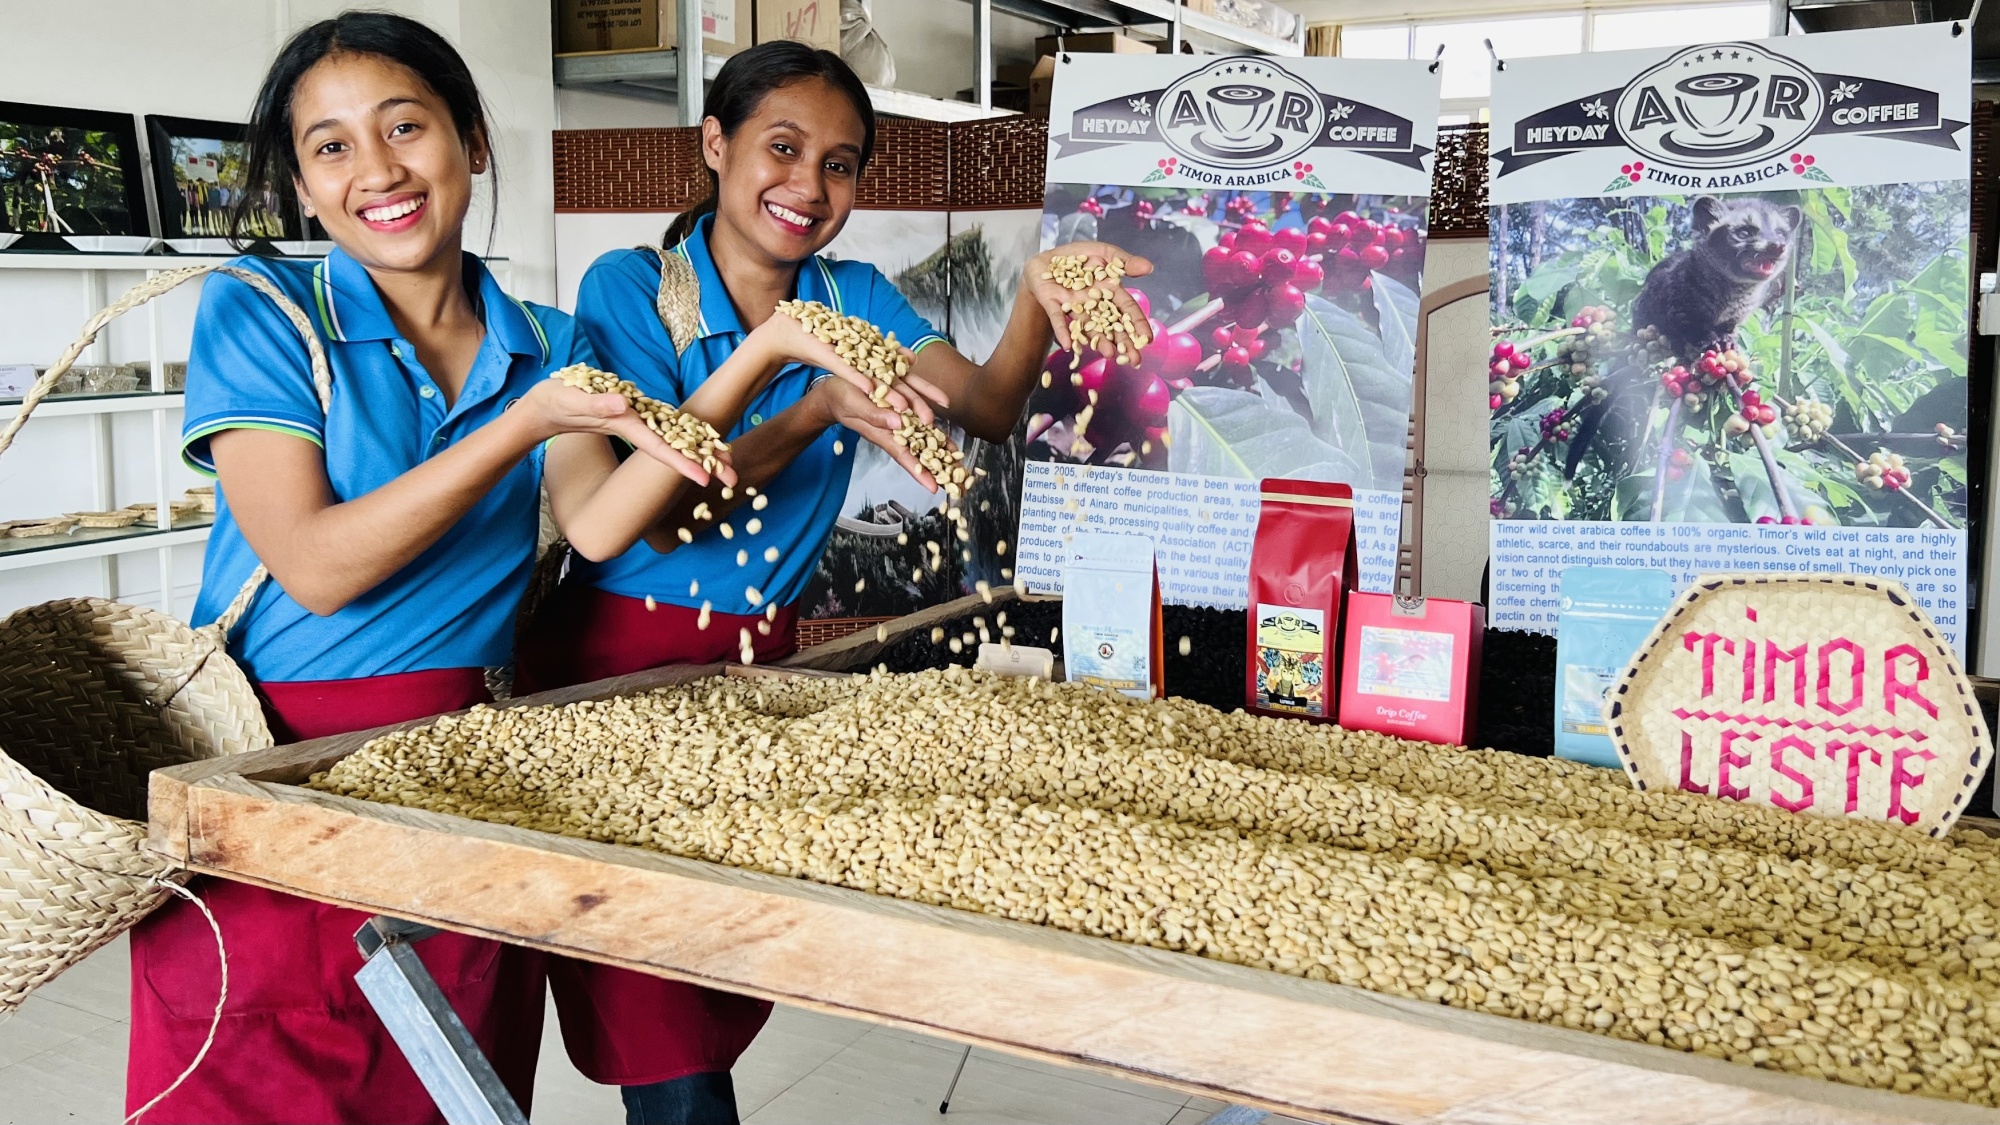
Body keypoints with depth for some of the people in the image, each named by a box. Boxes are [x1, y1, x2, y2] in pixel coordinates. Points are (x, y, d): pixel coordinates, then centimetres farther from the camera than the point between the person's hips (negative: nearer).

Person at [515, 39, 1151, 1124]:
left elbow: (987, 408, -8)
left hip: (763, 666, 5)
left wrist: (1037, 298, -28)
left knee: (735, 1000, 12)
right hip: (620, 664, -4)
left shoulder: (854, 299, 6)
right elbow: (652, 512, -16)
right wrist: (820, 411, -28)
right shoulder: (628, 288, -7)